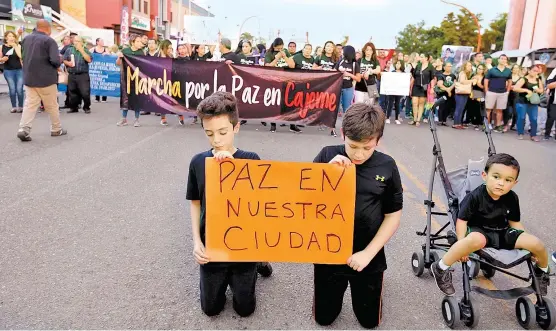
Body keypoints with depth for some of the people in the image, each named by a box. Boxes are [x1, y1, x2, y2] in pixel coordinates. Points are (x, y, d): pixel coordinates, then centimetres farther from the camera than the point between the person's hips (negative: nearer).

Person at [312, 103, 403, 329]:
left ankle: (373, 281, 44)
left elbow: (393, 216, -5)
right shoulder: (328, 156, -10)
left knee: (369, 320, 16)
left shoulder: (387, 167, -11)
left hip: (368, 257, 0)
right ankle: (339, 284, 42)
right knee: (323, 318, 15)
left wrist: (368, 253, -12)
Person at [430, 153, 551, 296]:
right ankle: (440, 268, -26)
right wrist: (462, 246, -23)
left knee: (537, 244, -13)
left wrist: (529, 244, 4)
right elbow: (462, 220, -16)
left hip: (502, 232, 5)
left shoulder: (512, 199, -6)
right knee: (477, 240, -42)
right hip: (478, 230, -5)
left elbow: (515, 222, 8)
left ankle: (542, 270, 26)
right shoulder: (475, 196, -20)